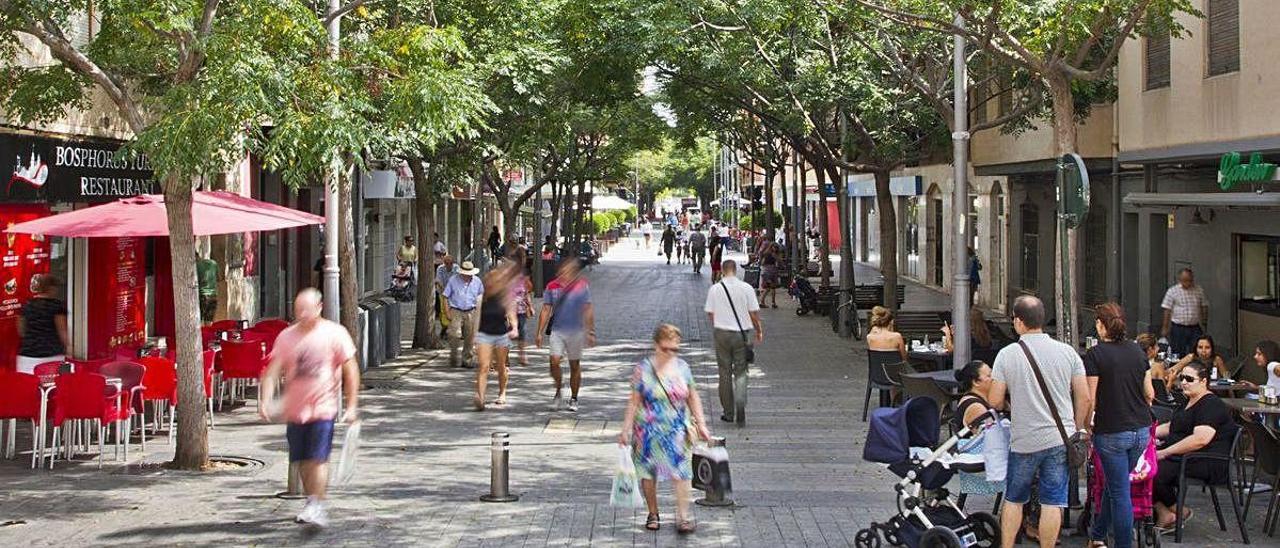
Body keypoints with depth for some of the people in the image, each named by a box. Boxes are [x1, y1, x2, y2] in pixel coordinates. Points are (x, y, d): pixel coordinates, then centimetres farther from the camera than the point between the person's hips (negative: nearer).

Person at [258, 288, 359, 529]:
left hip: (323, 408, -4)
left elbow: (351, 371, -2)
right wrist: (266, 401, -12)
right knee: (303, 461, 11)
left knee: (318, 459, -13)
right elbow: (273, 371, 3)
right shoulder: (287, 336, 5)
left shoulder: (335, 333, -4)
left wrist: (351, 406, -6)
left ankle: (317, 505, -11)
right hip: (295, 409, 4)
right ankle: (312, 503, 27)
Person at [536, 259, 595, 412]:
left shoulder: (582, 286, -3)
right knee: (554, 361, -13)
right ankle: (558, 393, 9)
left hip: (576, 332, -1)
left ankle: (573, 399, 21)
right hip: (557, 331, 1)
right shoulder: (552, 287, 0)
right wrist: (540, 333, 2)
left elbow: (588, 310, 1)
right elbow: (546, 310, 4)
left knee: (575, 365, 7)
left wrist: (590, 332, -2)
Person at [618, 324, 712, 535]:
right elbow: (634, 401, -3)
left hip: (678, 431, 1)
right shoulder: (643, 369, -6)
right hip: (649, 431, -1)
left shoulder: (682, 367, 2)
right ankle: (653, 514, 25)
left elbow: (693, 397, 11)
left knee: (681, 473, -7)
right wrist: (626, 429, -6)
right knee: (648, 474, 8)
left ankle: (683, 517, -3)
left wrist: (701, 424, 9)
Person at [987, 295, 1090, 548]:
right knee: (1053, 503, 5)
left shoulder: (1007, 355, -7)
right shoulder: (1067, 352, -1)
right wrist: (1078, 430, 14)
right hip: (1060, 439, 1)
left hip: (1024, 441, -1)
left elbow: (995, 401, -5)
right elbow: (1084, 397, 0)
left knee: (1013, 500, 14)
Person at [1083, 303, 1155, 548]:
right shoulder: (1137, 351, 5)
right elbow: (1149, 394, 10)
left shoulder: (1095, 355, -12)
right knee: (1113, 484, 20)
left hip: (1112, 432, -6)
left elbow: (1090, 400, -13)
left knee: (1120, 492, 2)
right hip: (1141, 431, 6)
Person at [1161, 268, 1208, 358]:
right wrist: (1165, 328, -4)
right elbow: (1167, 311, -1)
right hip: (1178, 328, -2)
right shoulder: (1172, 291, -2)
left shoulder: (1199, 290, 7)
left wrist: (1204, 324, 9)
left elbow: (1204, 308, 14)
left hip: (1195, 328, 2)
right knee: (1178, 354, 3)